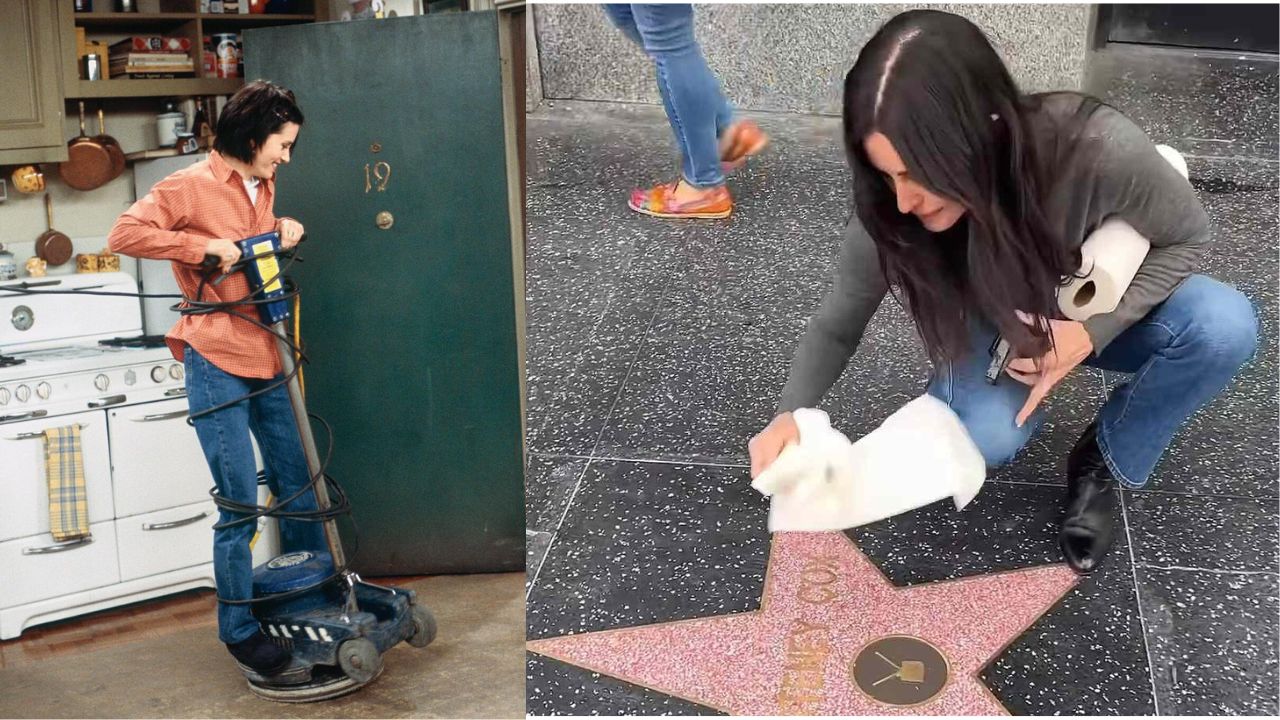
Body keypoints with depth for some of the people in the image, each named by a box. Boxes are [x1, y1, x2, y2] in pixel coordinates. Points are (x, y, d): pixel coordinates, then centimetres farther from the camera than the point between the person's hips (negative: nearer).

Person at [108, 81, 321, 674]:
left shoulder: (263, 187, 15)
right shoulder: (190, 186, -9)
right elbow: (123, 234, -16)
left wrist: (283, 232, 9)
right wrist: (204, 246, -22)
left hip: (268, 363, 8)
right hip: (218, 365, -7)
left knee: (297, 486, 14)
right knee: (240, 504, -3)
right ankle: (238, 628, 11)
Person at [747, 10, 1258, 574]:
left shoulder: (1096, 148, -38)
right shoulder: (888, 214, -31)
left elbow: (1188, 237, -18)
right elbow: (838, 324, -13)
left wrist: (1094, 332, -30)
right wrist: (791, 413, -29)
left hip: (1100, 314, 0)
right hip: (993, 329, 0)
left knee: (1225, 325, -29)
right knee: (984, 436, -31)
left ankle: (1105, 462, -3)